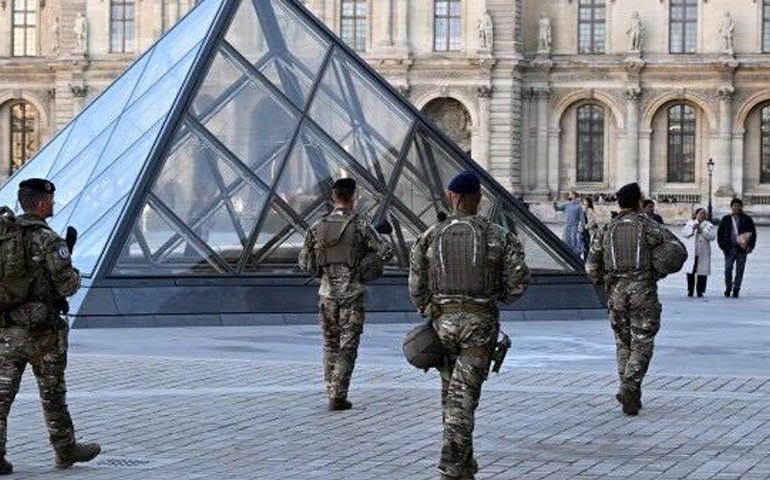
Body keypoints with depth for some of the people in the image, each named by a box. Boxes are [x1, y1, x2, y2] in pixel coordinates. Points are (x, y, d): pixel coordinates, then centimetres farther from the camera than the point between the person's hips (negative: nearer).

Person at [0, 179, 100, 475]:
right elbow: (67, 285, -17)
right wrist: (75, 274, 6)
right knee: (52, 393, 9)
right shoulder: (49, 241, -14)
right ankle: (66, 450, 23)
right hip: (41, 331, -5)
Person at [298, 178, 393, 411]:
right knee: (347, 347, 0)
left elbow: (305, 263, 5)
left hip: (327, 294, 3)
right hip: (352, 294, -3)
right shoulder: (360, 226, -8)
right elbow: (386, 252, -11)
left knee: (330, 344, 16)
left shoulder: (318, 228, 2)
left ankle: (332, 391, 17)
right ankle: (338, 397, -5)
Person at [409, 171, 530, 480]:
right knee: (464, 395, -2)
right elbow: (519, 280, -7)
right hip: (481, 321, -2)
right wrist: (498, 295, 12)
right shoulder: (498, 236, -4)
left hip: (443, 319, 2)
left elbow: (416, 285, 1)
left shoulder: (430, 237, 0)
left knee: (451, 392, 16)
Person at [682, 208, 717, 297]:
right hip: (692, 252, 1)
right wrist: (692, 229, -13)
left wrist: (702, 231, -16)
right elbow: (684, 233, 1)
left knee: (702, 272, -3)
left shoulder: (709, 225, 7)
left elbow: (712, 236, -6)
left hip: (704, 253, -1)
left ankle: (700, 291, 5)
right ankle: (690, 291, 7)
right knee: (690, 272, -2)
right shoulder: (690, 223, 12)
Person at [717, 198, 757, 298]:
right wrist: (723, 246, 0)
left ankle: (736, 290, 5)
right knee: (728, 269, -3)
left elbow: (753, 233, 6)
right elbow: (720, 234, 10)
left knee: (740, 270, 0)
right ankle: (728, 288, 12)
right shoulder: (726, 219, 8)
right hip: (730, 248, 1)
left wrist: (750, 246, -5)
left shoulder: (747, 219, 5)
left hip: (742, 249, -1)